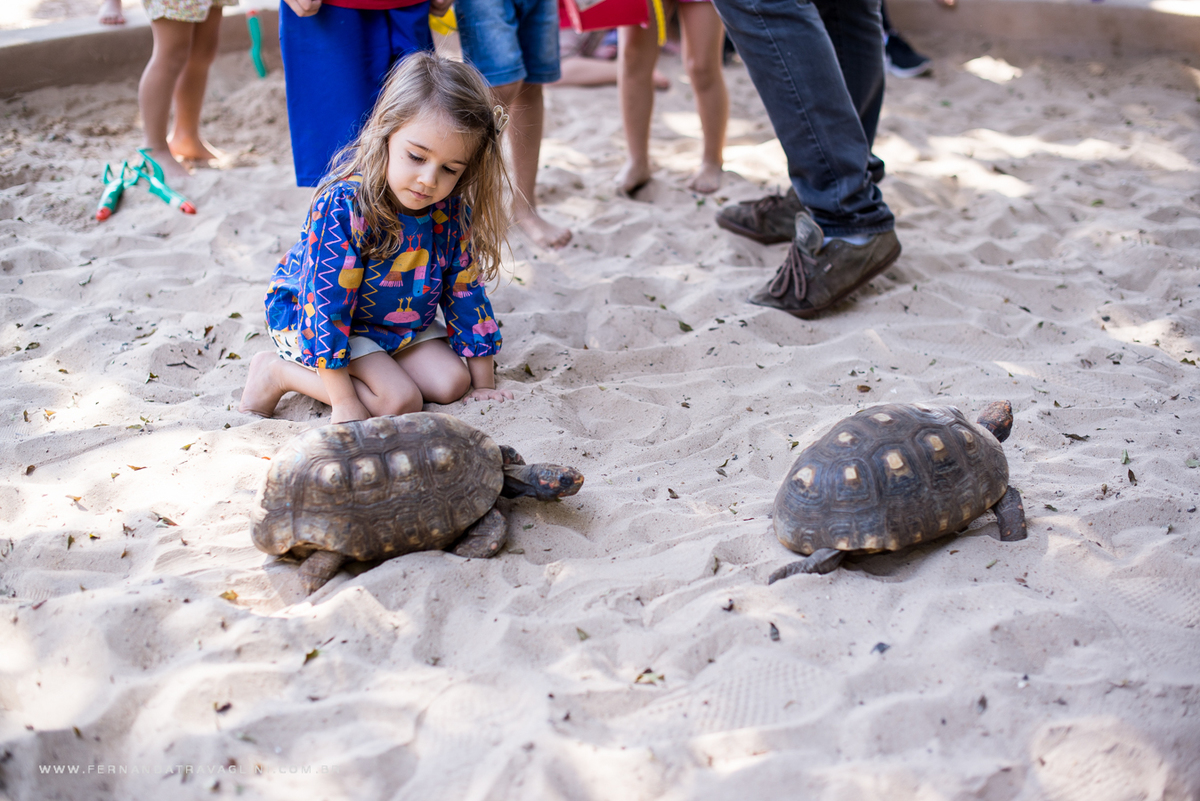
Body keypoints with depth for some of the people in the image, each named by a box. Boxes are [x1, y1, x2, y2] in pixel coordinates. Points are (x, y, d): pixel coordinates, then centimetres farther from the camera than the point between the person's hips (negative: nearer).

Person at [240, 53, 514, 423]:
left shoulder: (452, 208, -14)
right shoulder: (344, 206, -33)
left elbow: (465, 291, -5)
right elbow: (327, 302, -31)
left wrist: (483, 384, -3)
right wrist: (344, 402, -30)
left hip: (400, 321, 7)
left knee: (451, 383, -9)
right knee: (401, 400, -21)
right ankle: (277, 372, -6)